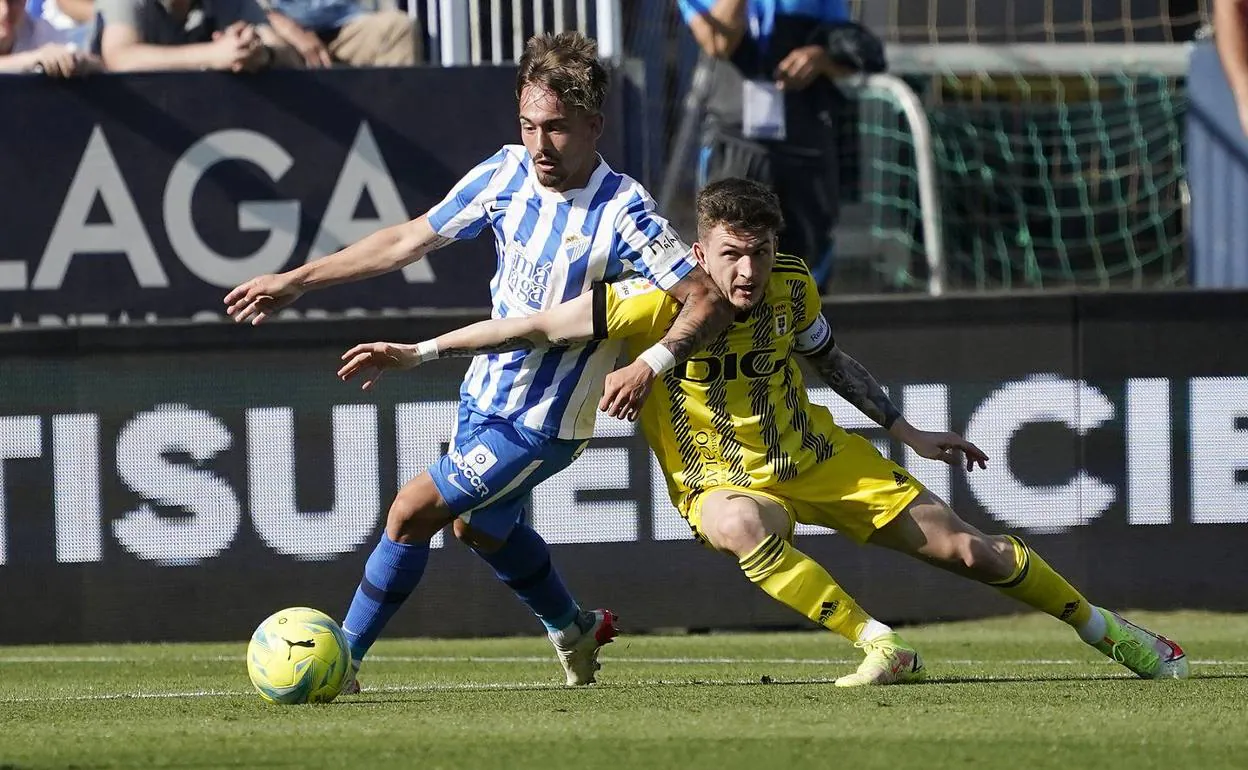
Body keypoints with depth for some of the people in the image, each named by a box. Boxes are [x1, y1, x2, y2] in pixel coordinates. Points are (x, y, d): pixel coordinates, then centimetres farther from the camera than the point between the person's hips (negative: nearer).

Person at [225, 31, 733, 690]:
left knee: (413, 511, -13)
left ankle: (341, 660, 2)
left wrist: (652, 364, -42)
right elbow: (408, 241, 2)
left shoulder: (622, 213, -25)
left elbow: (708, 302, -24)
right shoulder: (507, 173, -8)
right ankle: (575, 631, 52)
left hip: (542, 425, -7)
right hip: (484, 394, 7)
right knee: (482, 527, 27)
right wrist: (295, 281, 3)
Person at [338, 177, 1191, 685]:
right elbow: (539, 327, -21)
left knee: (965, 547, 0)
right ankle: (882, 648, -33)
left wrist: (907, 431, 13)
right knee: (748, 528, -40)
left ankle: (1106, 629, 20)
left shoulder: (792, 289, -14)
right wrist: (415, 352, -22)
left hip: (816, 457, 3)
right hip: (720, 480, -3)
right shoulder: (660, 300, -26)